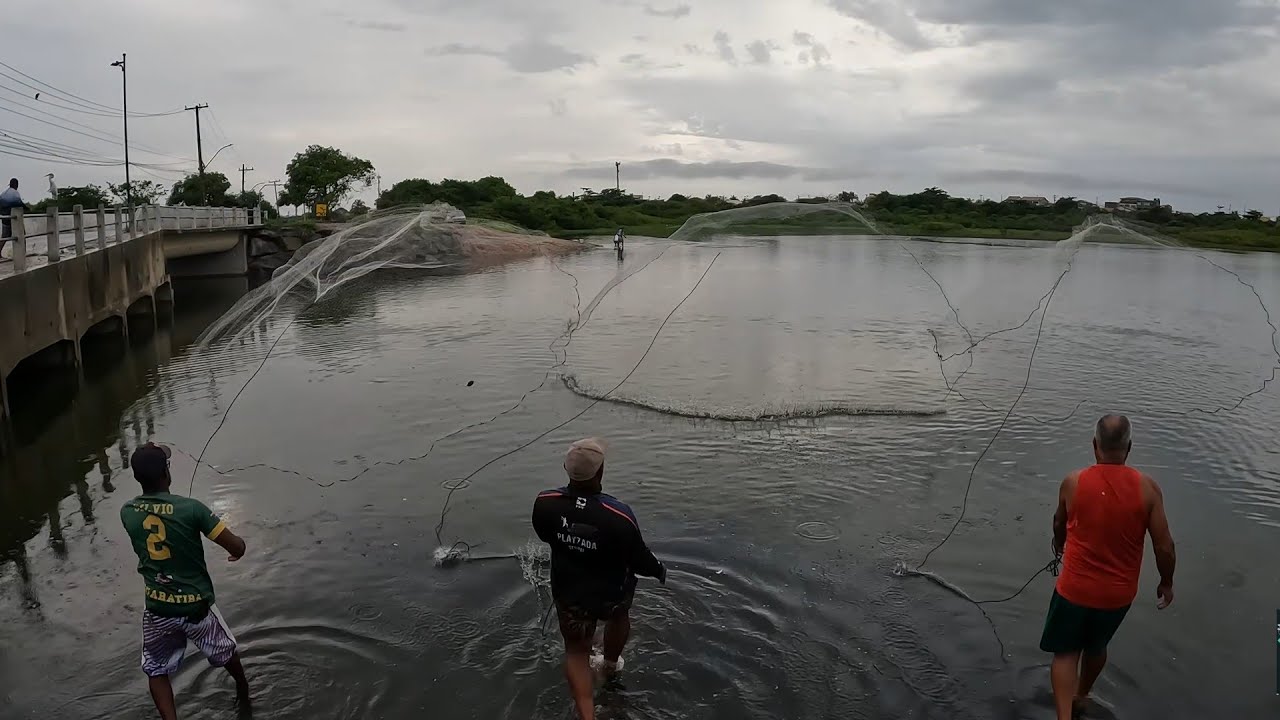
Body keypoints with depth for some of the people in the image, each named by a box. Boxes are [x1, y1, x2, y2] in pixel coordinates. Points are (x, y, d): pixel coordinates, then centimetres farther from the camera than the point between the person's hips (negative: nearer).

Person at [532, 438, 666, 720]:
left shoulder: (544, 503, -26)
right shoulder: (619, 516, -36)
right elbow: (640, 560, -19)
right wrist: (659, 570, 3)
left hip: (568, 593, 1)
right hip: (612, 592, -1)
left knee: (576, 652, 23)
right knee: (619, 617, 35)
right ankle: (611, 665, 60)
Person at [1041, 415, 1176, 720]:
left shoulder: (1073, 483, -14)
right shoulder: (1147, 487, -14)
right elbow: (1164, 547, -10)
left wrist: (1059, 545, 28)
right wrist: (1167, 583, 10)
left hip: (1075, 589, -2)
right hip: (1119, 592, 2)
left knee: (1065, 652, 15)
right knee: (1097, 646, 27)